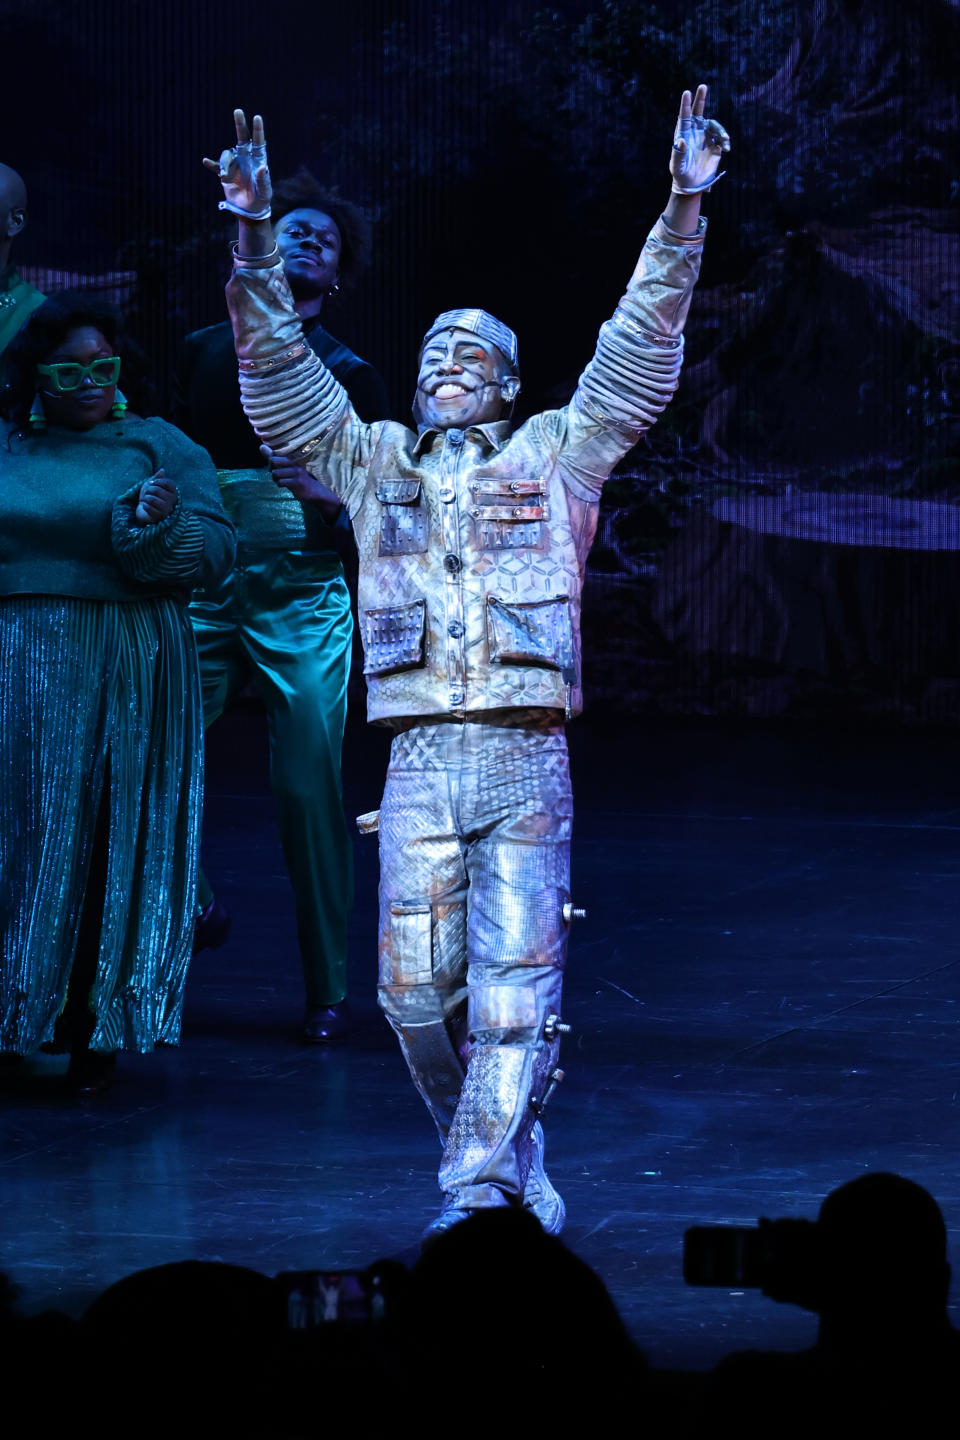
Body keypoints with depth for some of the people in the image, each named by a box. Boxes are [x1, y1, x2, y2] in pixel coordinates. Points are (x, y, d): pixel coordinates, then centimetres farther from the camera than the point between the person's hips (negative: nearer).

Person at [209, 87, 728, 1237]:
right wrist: (254, 240, -2)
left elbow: (636, 355, 7)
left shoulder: (553, 458, 13)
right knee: (417, 991, -2)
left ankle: (479, 1188, -12)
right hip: (420, 762, 2)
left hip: (526, 761, -2)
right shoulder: (374, 463, 18)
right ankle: (514, 1166, 15)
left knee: (513, 980, -11)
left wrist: (682, 214, -3)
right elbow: (281, 378, 10)